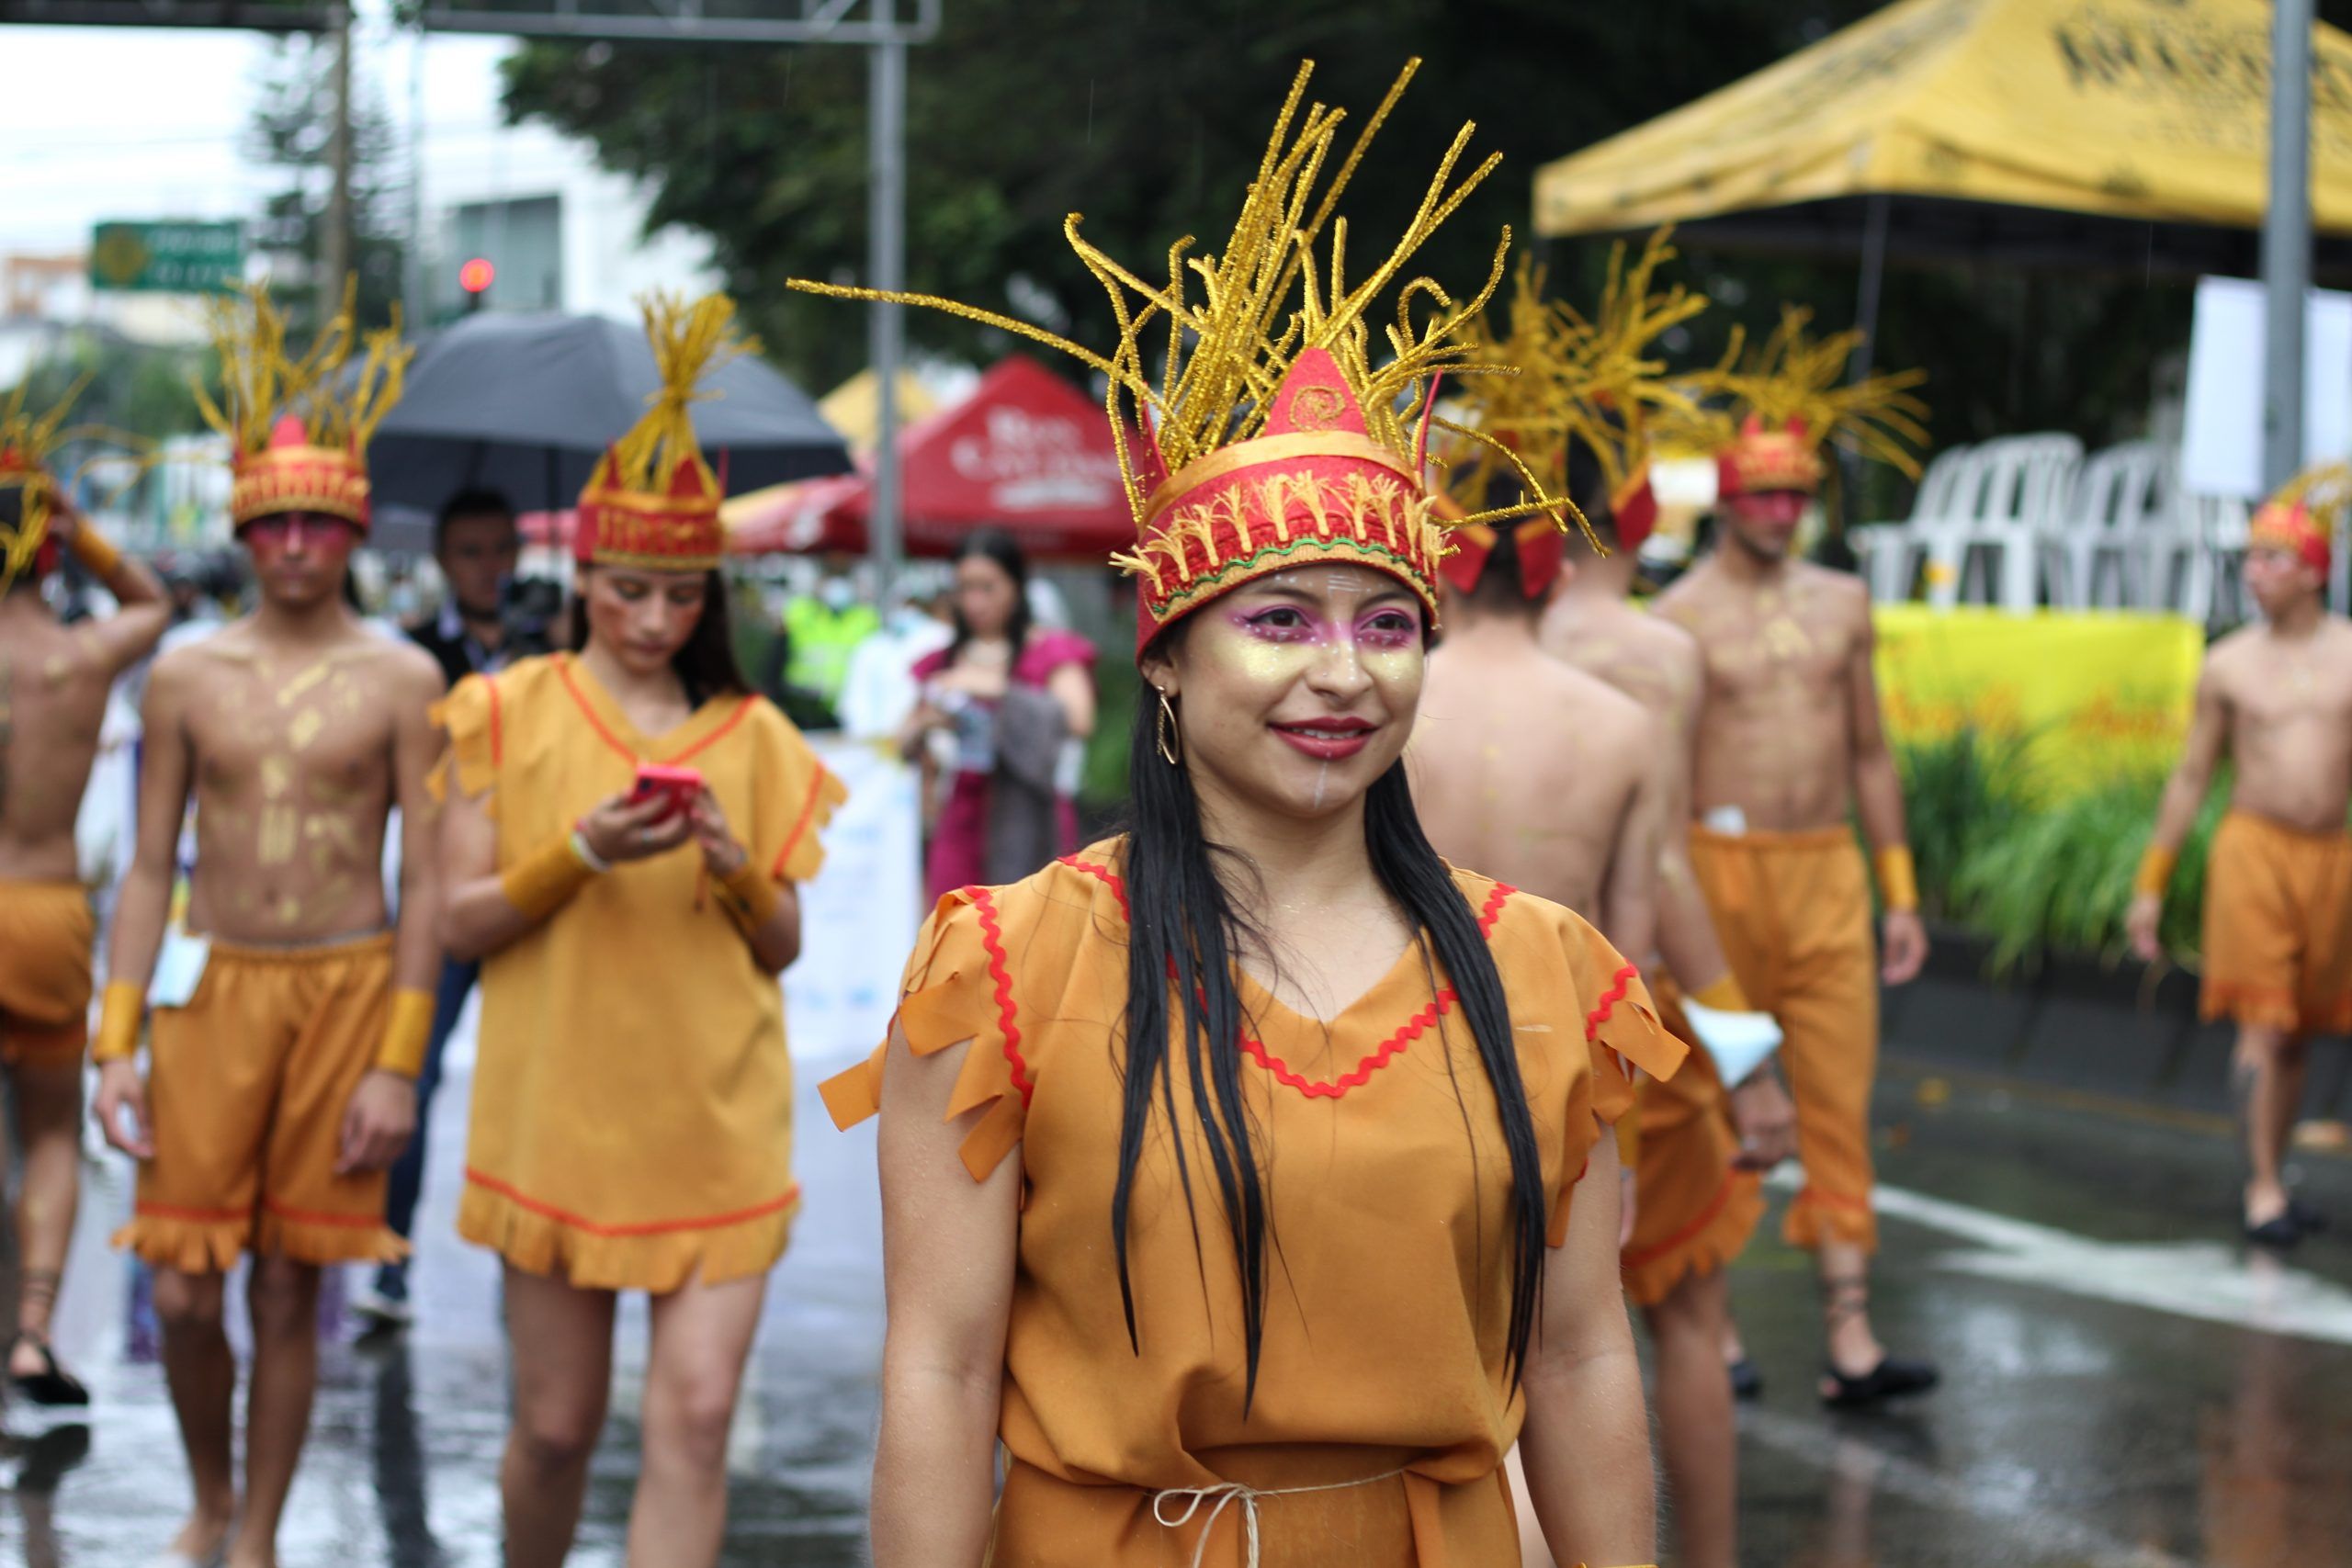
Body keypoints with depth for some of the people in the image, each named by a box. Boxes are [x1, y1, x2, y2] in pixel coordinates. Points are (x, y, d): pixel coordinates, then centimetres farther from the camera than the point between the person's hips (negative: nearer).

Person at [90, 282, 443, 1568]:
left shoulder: (399, 680, -2)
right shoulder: (188, 676, 5)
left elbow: (425, 881, -2)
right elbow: (149, 869, 7)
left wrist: (398, 1062, -8)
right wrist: (116, 1046, 0)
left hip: (349, 989, -2)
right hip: (214, 986, 2)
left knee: (288, 1288, 4)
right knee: (184, 1288, 0)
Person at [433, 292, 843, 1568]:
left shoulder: (751, 736, 7)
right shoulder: (511, 713, 2)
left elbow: (783, 946, 10)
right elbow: (461, 922, -1)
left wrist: (733, 867, -10)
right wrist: (581, 853, -17)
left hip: (717, 1123, 1)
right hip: (558, 1116, -1)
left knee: (695, 1416, -10)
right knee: (556, 1425, 8)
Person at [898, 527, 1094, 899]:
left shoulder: (1050, 652, 3)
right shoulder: (944, 663, 15)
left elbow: (1078, 721, -16)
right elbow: (907, 748, 16)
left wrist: (998, 688, -20)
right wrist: (923, 725, -6)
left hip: (1029, 819, -4)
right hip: (964, 822, 4)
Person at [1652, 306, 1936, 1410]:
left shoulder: (1841, 604, 12)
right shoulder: (1682, 616, -2)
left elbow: (1870, 750, 17)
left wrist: (1899, 889, 13)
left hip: (1829, 873, 4)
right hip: (1723, 868, -4)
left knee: (1840, 1100, -2)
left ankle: (1850, 1338, -4)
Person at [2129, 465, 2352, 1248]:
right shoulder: (2228, 665, 3)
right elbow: (2191, 777, 8)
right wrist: (2150, 882, 7)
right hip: (2253, 849, -2)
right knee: (2262, 1027, -8)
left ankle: (2272, 1176, 21)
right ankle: (2263, 1187, -3)